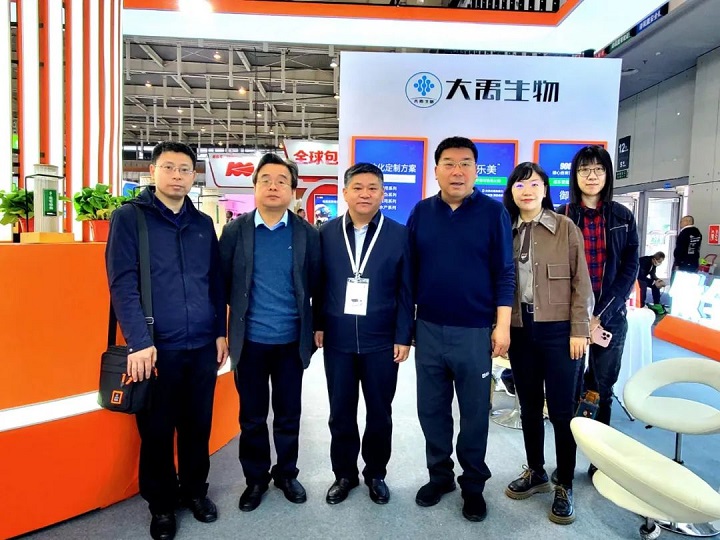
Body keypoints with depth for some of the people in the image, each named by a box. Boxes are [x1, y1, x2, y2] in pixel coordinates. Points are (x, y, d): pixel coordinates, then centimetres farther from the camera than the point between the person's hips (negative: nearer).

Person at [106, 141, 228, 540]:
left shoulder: (203, 224, 10)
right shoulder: (128, 217, -3)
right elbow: (123, 284, -10)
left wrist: (220, 331, 8)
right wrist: (139, 342, -17)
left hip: (203, 346, 4)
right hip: (157, 348, -3)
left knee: (198, 425, 15)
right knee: (157, 430, 10)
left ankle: (194, 490, 36)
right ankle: (161, 503, 31)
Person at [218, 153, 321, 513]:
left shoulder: (307, 233, -2)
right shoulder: (235, 231, -2)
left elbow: (316, 283, 2)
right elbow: (223, 281, 2)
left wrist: (313, 325, 2)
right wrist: (243, 307, 3)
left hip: (291, 340, 0)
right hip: (250, 340, 0)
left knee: (288, 413, 14)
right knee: (252, 415, 13)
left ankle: (287, 474, 35)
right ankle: (256, 478, 32)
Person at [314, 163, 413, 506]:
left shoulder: (399, 235, -2)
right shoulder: (326, 233, 2)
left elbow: (406, 291, -2)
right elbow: (318, 283, 6)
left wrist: (403, 337, -4)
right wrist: (317, 325, 3)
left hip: (381, 340, -1)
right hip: (337, 339, 1)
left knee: (379, 412, 13)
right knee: (340, 412, 13)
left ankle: (376, 474, 32)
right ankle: (344, 474, 32)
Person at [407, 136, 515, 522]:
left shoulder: (493, 212, -3)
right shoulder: (421, 212, 4)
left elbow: (504, 273, -3)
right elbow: (410, 271, 7)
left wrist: (502, 325, -8)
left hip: (475, 331, -2)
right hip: (428, 329, 3)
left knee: (474, 412, 10)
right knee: (431, 408, 13)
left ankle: (473, 484, 28)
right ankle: (439, 474, 32)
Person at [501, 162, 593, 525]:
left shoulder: (566, 228, -3)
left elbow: (581, 283, -4)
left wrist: (579, 330, -8)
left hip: (557, 330, -3)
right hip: (519, 330, 4)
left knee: (561, 409, 3)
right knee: (529, 405, 15)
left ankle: (564, 486, 19)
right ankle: (535, 472, 32)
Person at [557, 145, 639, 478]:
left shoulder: (623, 218, 5)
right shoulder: (561, 217, 1)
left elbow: (629, 269, 0)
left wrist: (602, 314, -10)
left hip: (611, 317, 1)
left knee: (602, 390, 10)